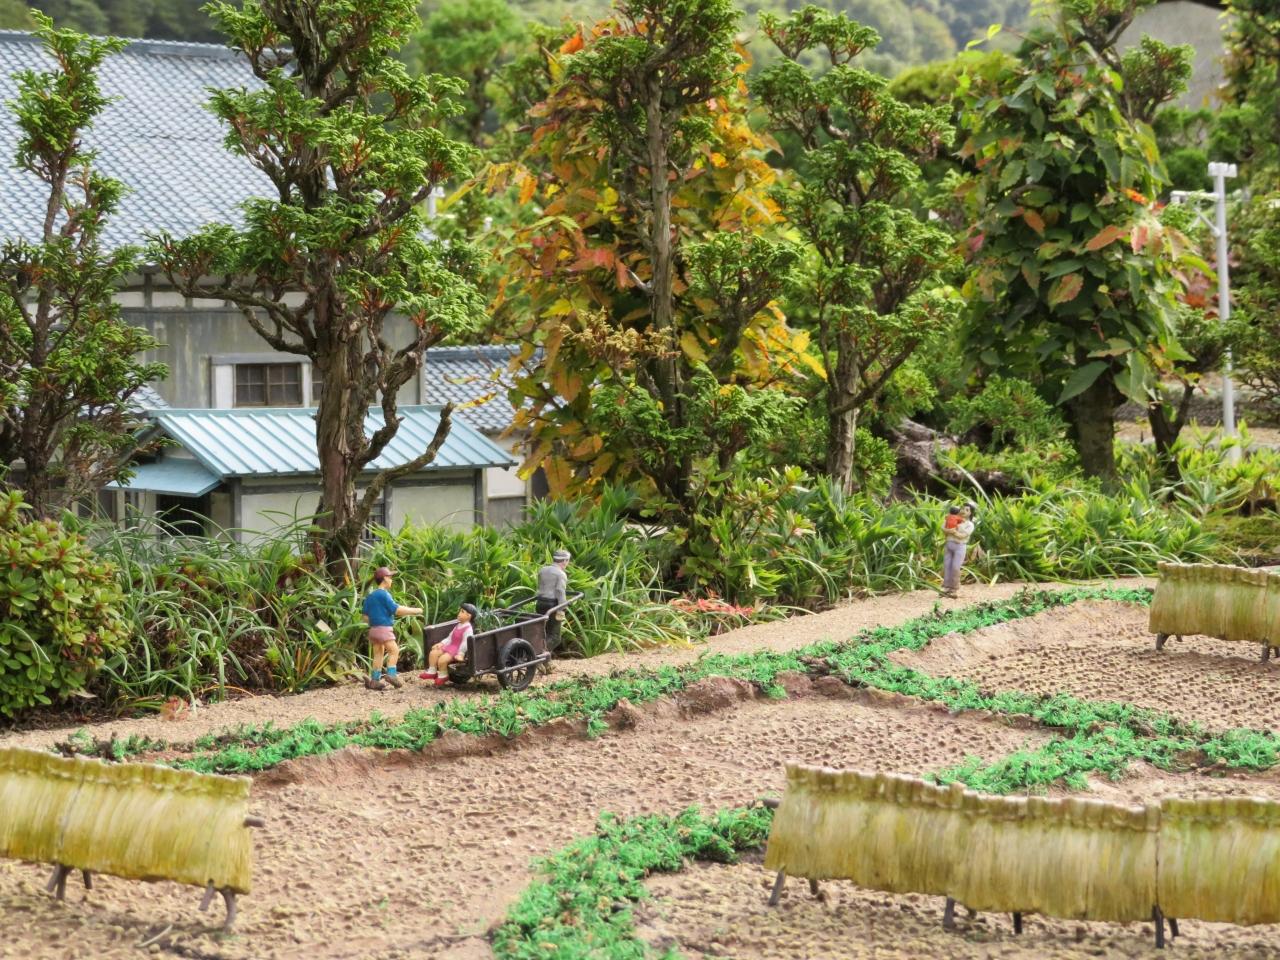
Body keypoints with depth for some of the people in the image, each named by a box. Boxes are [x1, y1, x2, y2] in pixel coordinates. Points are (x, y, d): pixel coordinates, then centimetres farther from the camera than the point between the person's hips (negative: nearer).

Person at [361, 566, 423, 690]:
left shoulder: (370, 596, 14)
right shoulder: (384, 594, -11)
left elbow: (366, 617, 15)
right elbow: (396, 609, -18)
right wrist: (414, 611, -9)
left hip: (373, 629, 8)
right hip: (384, 628, -8)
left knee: (378, 654, 8)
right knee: (394, 650, -6)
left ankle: (375, 680, 5)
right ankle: (391, 674, -19)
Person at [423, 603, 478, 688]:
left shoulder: (468, 629, -13)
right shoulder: (458, 626, 17)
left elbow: (465, 642, -21)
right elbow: (450, 638, 20)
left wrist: (460, 653, -29)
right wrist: (441, 643, 9)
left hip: (457, 650, -9)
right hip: (450, 646, 9)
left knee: (442, 659, -27)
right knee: (433, 653, -7)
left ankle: (443, 676, -4)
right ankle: (432, 672, 0)